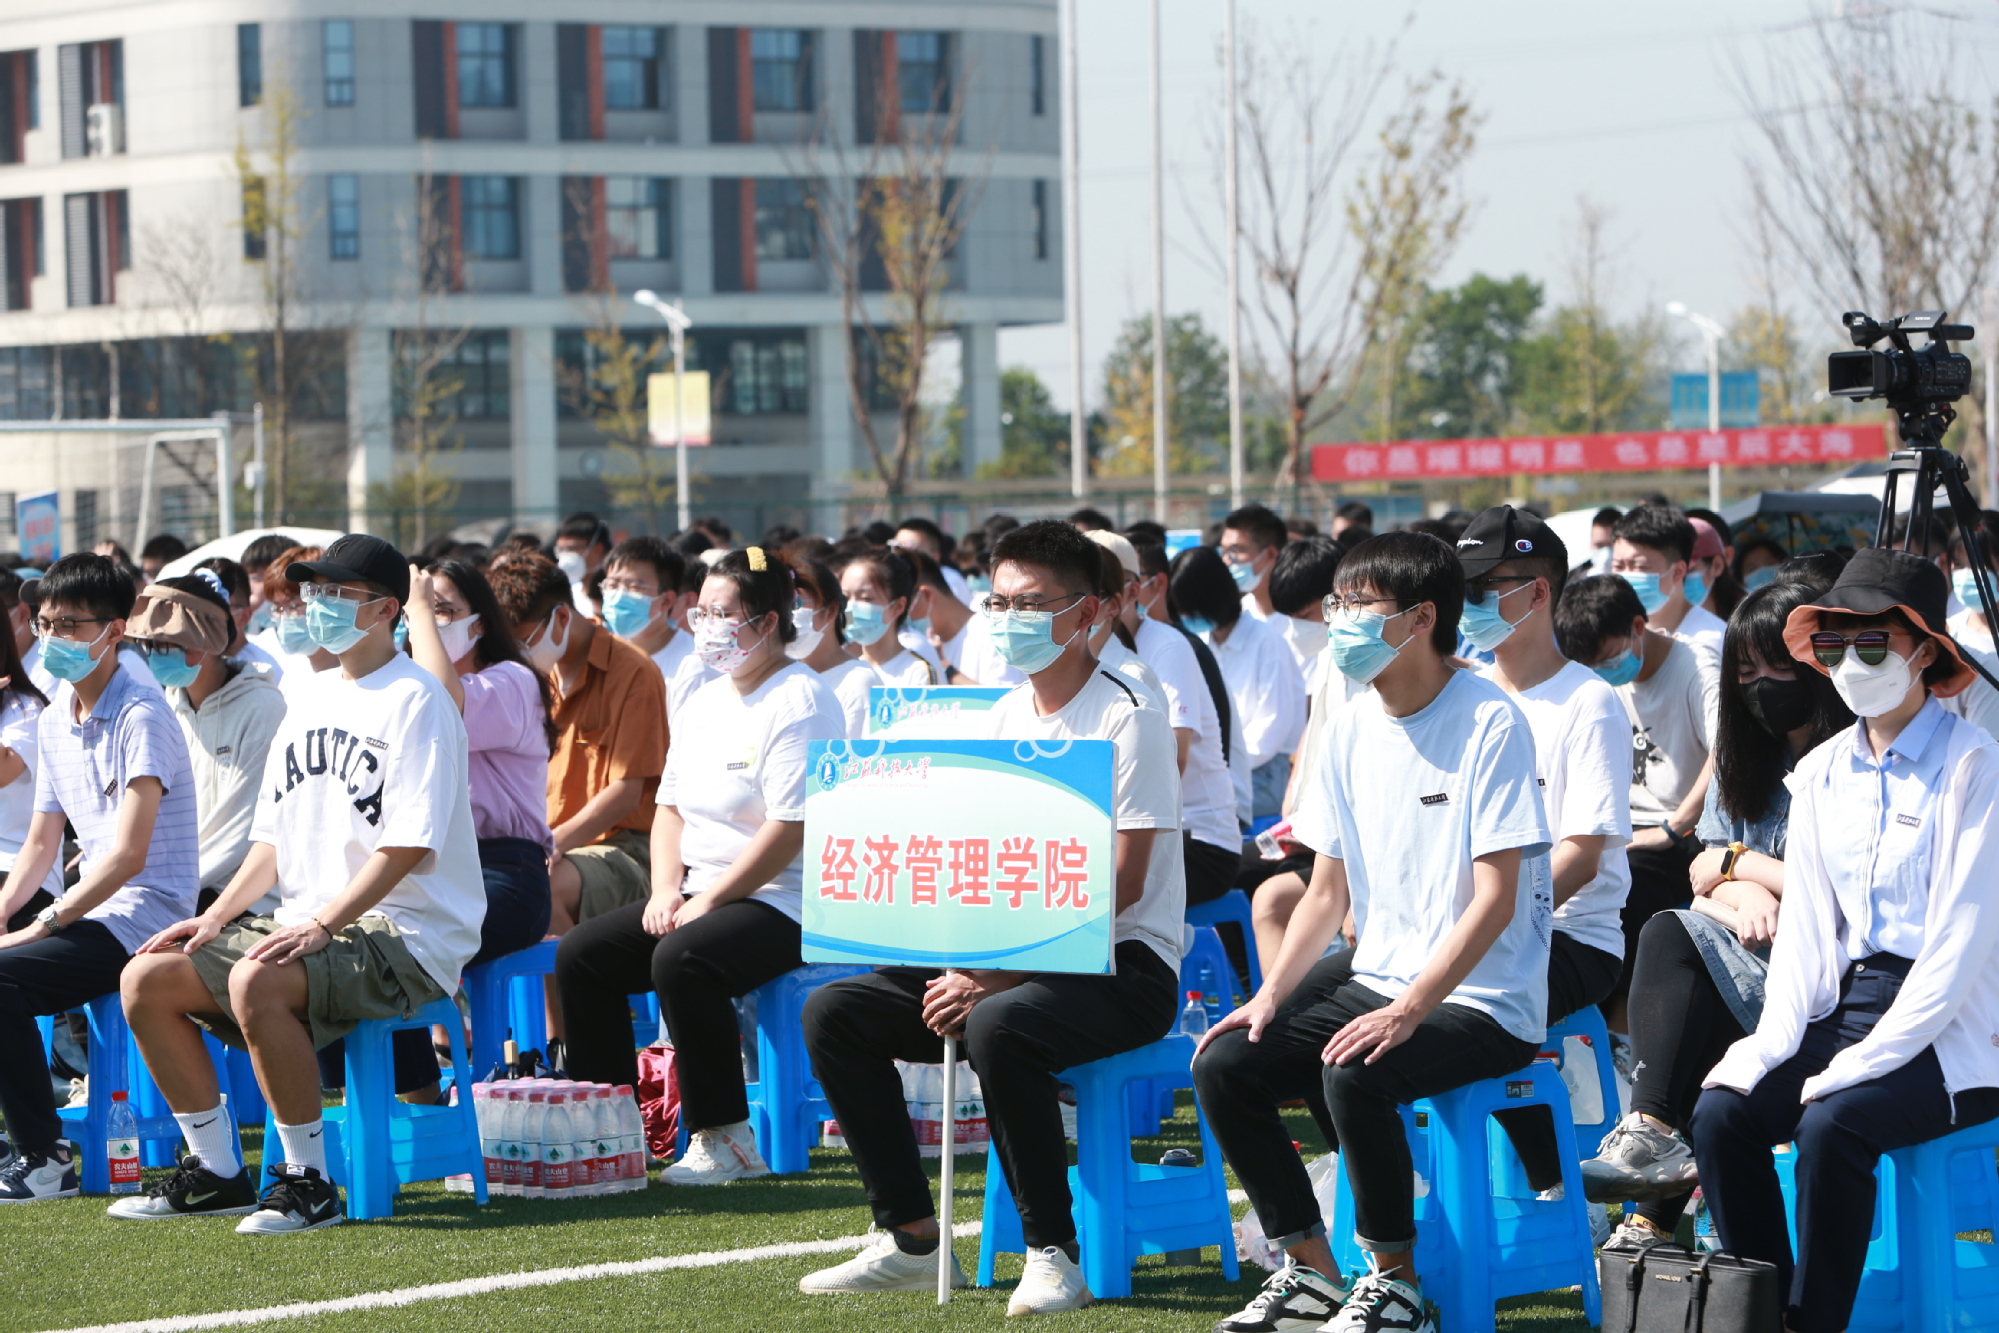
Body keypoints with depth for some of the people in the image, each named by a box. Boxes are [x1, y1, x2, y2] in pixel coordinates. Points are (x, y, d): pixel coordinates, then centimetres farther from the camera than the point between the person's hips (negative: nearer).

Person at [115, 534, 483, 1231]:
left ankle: (308, 1181, -22)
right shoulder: (313, 698, 18)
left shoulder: (415, 700, -9)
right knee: (147, 979, -3)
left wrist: (319, 926, -25)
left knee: (256, 981, -35)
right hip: (305, 923, 9)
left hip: (402, 932, -9)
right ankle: (216, 1172, 5)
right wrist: (215, 918, 6)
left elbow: (407, 845, -18)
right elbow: (275, 836, 20)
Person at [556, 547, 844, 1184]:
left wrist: (707, 900, -18)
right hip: (698, 896, 9)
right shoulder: (704, 703, 17)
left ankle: (726, 1141, -26)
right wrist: (665, 889, 1)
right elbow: (671, 805, 20)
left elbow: (790, 828, -20)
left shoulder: (800, 702, -12)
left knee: (681, 959, -34)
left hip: (782, 904, -9)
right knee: (579, 955, -4)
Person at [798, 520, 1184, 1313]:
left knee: (998, 1026, -38)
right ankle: (911, 1241, -2)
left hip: (1123, 965, -8)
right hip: (1009, 959, 8)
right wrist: (962, 967, -6)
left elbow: (1122, 885, -18)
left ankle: (1054, 1254, -24)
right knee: (833, 1012, -5)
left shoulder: (1128, 719, -11)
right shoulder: (1002, 718, 13)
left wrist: (998, 976, -23)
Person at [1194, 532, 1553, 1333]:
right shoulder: (1349, 730, 8)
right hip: (1376, 980, 8)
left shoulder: (1489, 725, -14)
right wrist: (1270, 996, -1)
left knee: (1354, 1076, -32)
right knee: (1222, 1065, -7)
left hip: (1482, 1000, -8)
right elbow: (1329, 890, 13)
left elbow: (1495, 900, -18)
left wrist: (1408, 1009, -26)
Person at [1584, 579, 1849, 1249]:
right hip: (1758, 955, 7)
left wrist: (1740, 864, -3)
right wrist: (1744, 895, -10)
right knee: (1668, 934, -21)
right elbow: (1706, 888, 13)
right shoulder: (1747, 757, 16)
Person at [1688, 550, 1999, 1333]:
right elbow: (1804, 928, 10)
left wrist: (1862, 1064, -18)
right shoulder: (1821, 774, 12)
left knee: (1831, 1125, -32)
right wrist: (1773, 1044, -6)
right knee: (1721, 1111, -19)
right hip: (1841, 1010, 6)